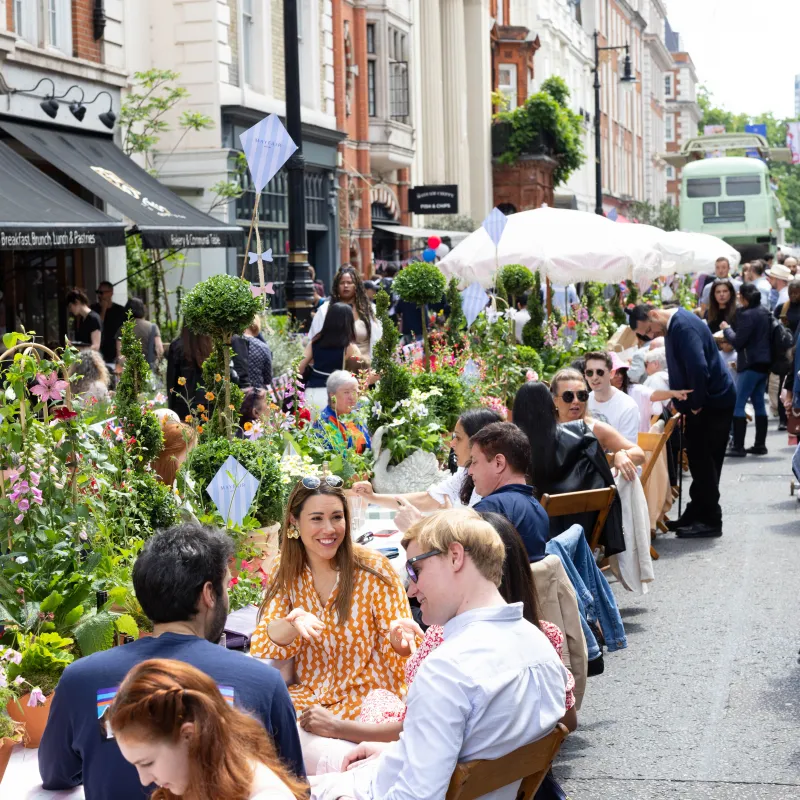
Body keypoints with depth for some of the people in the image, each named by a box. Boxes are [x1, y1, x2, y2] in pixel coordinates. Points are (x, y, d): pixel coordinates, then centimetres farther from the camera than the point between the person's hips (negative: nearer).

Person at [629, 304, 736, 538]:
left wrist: (697, 403, -19)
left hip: (713, 401, -10)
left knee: (704, 461, -5)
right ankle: (696, 515, 21)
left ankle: (710, 521, 1)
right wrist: (681, 403, 11)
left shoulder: (684, 327, -22)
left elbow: (698, 368, -30)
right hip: (702, 401, 10)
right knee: (699, 459, 14)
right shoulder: (673, 326, 10)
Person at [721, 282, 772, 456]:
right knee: (759, 404, 13)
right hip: (764, 363, 9)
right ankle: (760, 445, 15)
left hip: (751, 365, -9)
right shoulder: (764, 312, 10)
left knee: (738, 405, -6)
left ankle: (738, 447, -9)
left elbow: (738, 341, -17)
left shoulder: (747, 314, -16)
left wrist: (726, 329, 0)